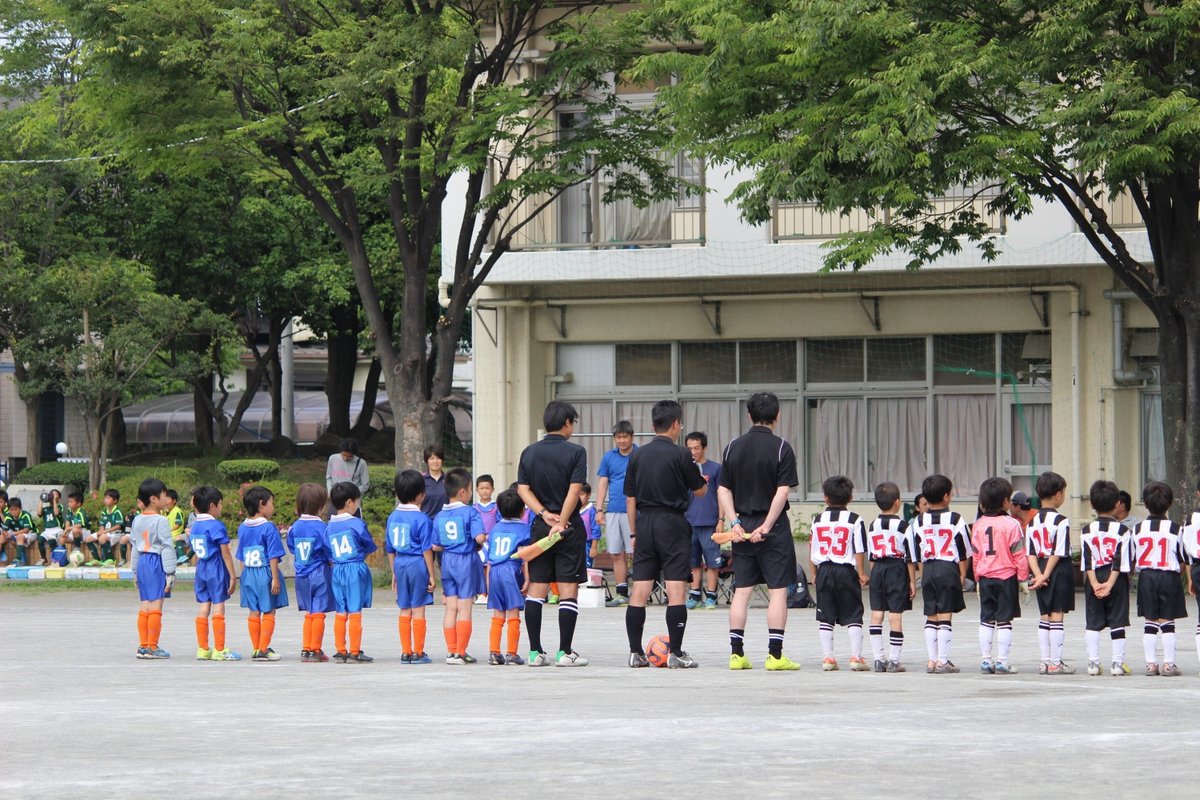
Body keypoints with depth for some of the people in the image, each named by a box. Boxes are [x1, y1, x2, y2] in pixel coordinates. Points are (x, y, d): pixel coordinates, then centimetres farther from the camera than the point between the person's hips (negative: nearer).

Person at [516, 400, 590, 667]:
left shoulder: (529, 453, 7)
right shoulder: (575, 452, -7)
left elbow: (522, 489, 1)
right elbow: (574, 490, -14)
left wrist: (544, 514, -7)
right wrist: (561, 523, -12)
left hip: (540, 526, 4)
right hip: (570, 528, -4)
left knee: (536, 589, 7)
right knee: (568, 590, -1)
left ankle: (535, 652, 6)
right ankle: (565, 652, -3)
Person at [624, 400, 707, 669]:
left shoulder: (637, 456, 7)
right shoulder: (681, 455, -8)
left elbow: (630, 499, 9)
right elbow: (700, 490, 2)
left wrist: (634, 533, 16)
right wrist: (703, 479, 25)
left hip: (644, 523, 5)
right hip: (672, 525, -5)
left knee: (640, 591, 6)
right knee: (676, 590, -4)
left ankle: (636, 652, 7)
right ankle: (676, 653, -7)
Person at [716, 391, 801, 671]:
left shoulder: (733, 447, 6)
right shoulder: (781, 448, -8)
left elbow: (723, 490, 3)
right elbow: (782, 491, -14)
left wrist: (735, 523, -1)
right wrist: (766, 526, -12)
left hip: (743, 528, 4)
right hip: (774, 528, -4)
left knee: (742, 590, 8)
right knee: (778, 590, 0)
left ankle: (736, 653, 7)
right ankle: (775, 655, -3)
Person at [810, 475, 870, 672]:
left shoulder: (818, 520, 5)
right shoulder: (855, 520, -4)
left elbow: (812, 551, 9)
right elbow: (859, 551, -7)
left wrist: (814, 574, 18)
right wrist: (862, 573, 1)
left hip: (824, 570, 2)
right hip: (847, 571, -2)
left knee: (825, 618, 7)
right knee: (853, 616, 4)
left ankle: (827, 657, 6)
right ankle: (856, 657, -1)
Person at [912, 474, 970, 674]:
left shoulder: (920, 521, 5)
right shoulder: (955, 519, -6)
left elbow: (917, 553, 8)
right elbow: (963, 551, -3)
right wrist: (962, 575, 5)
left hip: (928, 570, 4)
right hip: (948, 569, -4)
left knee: (931, 618, 10)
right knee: (945, 616, -2)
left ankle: (932, 660, 10)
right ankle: (943, 661, -4)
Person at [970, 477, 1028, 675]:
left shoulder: (978, 525, 4)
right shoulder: (1011, 524, -10)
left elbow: (974, 555, 9)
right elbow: (1019, 554, -9)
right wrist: (1023, 577, 0)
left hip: (985, 578, 4)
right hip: (1007, 577, -4)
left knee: (986, 620, 9)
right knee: (1004, 620, 0)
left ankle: (986, 660, 10)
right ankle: (1002, 661, -2)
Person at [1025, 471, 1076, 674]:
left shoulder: (1032, 522, 7)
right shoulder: (1061, 521, -12)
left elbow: (1030, 553, 1)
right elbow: (1059, 552, -16)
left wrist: (1038, 574, -6)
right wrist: (1046, 574, -13)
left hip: (1041, 572, 6)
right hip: (1059, 571, -6)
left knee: (1045, 616, 12)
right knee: (1057, 616, -3)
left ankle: (1045, 661, 13)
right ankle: (1056, 663, -2)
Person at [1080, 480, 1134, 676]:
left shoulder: (1087, 531, -1)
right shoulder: (1122, 531, -5)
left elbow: (1087, 561, -6)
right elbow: (1121, 563, -10)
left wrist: (1095, 583, -8)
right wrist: (1110, 584, -10)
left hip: (1094, 580, 1)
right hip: (1117, 579, -1)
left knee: (1093, 623, 6)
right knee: (1117, 622, 3)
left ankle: (1093, 662, 3)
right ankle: (1118, 662, 1)